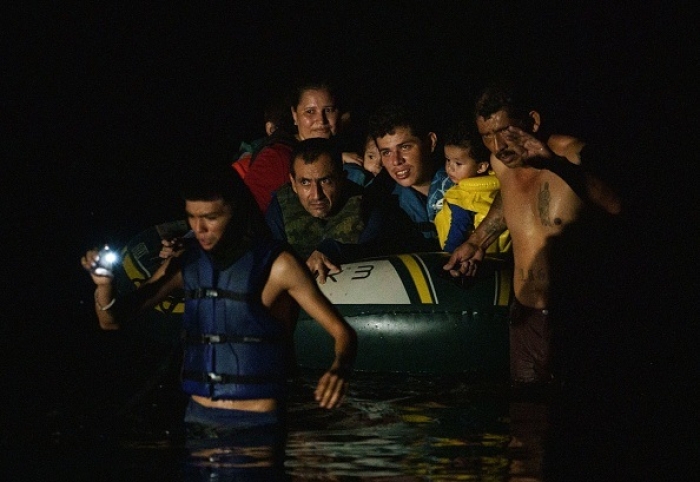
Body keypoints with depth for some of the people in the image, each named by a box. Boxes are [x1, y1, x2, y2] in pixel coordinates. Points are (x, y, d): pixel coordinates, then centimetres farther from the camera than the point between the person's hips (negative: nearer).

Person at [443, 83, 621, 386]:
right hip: (526, 316, 6)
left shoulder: (573, 155, -13)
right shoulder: (501, 163, 7)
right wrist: (477, 242, 26)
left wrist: (559, 165, -37)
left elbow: (620, 207, -32)